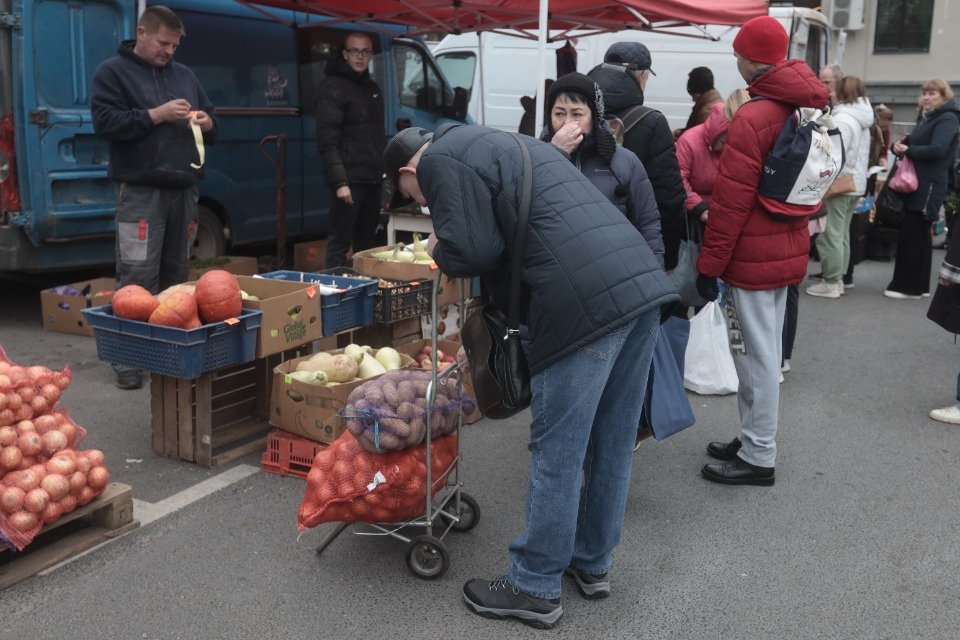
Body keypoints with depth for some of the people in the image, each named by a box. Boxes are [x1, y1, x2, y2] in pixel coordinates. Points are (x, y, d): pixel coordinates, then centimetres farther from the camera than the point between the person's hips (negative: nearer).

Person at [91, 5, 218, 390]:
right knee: (138, 276, -8)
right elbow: (105, 122, -10)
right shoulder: (112, 72, 2)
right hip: (140, 191, -6)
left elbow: (211, 123, 23)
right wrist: (156, 115, -17)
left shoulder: (184, 75, 19)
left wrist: (206, 123, -1)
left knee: (177, 273, 10)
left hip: (184, 188, 6)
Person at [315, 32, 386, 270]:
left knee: (367, 244, 13)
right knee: (340, 245, -7)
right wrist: (339, 181, -23)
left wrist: (385, 169, 17)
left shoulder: (373, 88, 17)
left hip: (372, 179, 8)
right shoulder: (332, 88, -8)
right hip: (349, 179, -8)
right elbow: (327, 141, -16)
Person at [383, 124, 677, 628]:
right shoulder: (501, 144, 31)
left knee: (557, 452, 2)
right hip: (642, 283, 9)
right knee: (611, 443, 17)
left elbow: (471, 251, -7)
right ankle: (591, 563, 33)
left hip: (585, 303, -9)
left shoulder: (441, 160, 3)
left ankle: (535, 589, 15)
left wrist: (438, 250, 13)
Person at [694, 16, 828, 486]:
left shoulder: (751, 119, -19)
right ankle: (753, 441, 29)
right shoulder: (800, 110, 9)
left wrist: (709, 264, -14)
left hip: (752, 258, -9)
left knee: (756, 355, 0)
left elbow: (730, 201, -20)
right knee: (766, 352, 16)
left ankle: (759, 459, 10)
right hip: (786, 252, 9)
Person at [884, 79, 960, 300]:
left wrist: (907, 150, -13)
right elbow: (913, 144, 20)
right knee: (917, 235, 11)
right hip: (915, 184, 9)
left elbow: (937, 150, -22)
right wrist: (899, 145, -2)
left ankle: (909, 286, -3)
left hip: (928, 187, -9)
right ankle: (919, 285, 18)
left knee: (913, 234, -8)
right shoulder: (926, 117, 19)